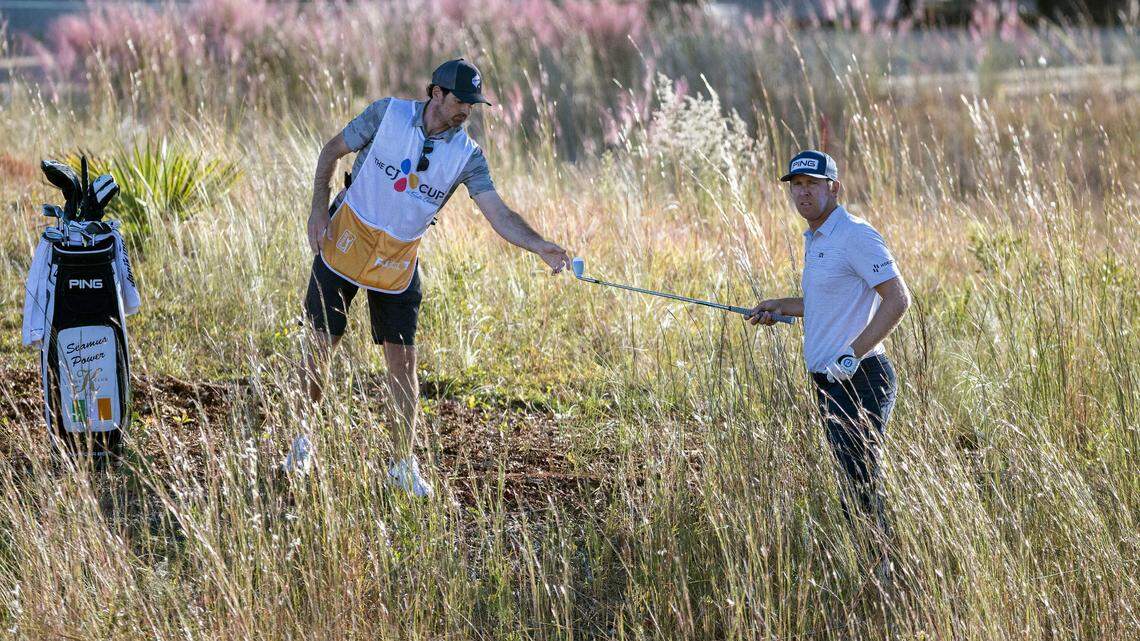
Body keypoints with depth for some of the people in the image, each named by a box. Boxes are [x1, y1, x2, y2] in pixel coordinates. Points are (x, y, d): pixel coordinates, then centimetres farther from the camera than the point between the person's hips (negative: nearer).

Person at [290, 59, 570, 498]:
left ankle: (403, 464, 10)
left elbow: (497, 212, -16)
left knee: (402, 359, -1)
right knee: (321, 344, 1)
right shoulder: (387, 114, -12)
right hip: (346, 242, -2)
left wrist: (540, 247, -32)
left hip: (398, 262, 2)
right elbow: (333, 151, 0)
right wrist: (319, 209, -9)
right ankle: (301, 442, 21)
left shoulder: (466, 154, -8)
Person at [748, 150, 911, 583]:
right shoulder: (814, 239, 17)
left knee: (861, 487, -10)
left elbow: (897, 299, -20)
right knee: (851, 486, 13)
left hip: (860, 381, -10)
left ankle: (888, 573, -5)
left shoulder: (855, 235, -14)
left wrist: (853, 354, -24)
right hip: (830, 383, 10)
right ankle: (875, 571, 20)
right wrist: (779, 308, 20)